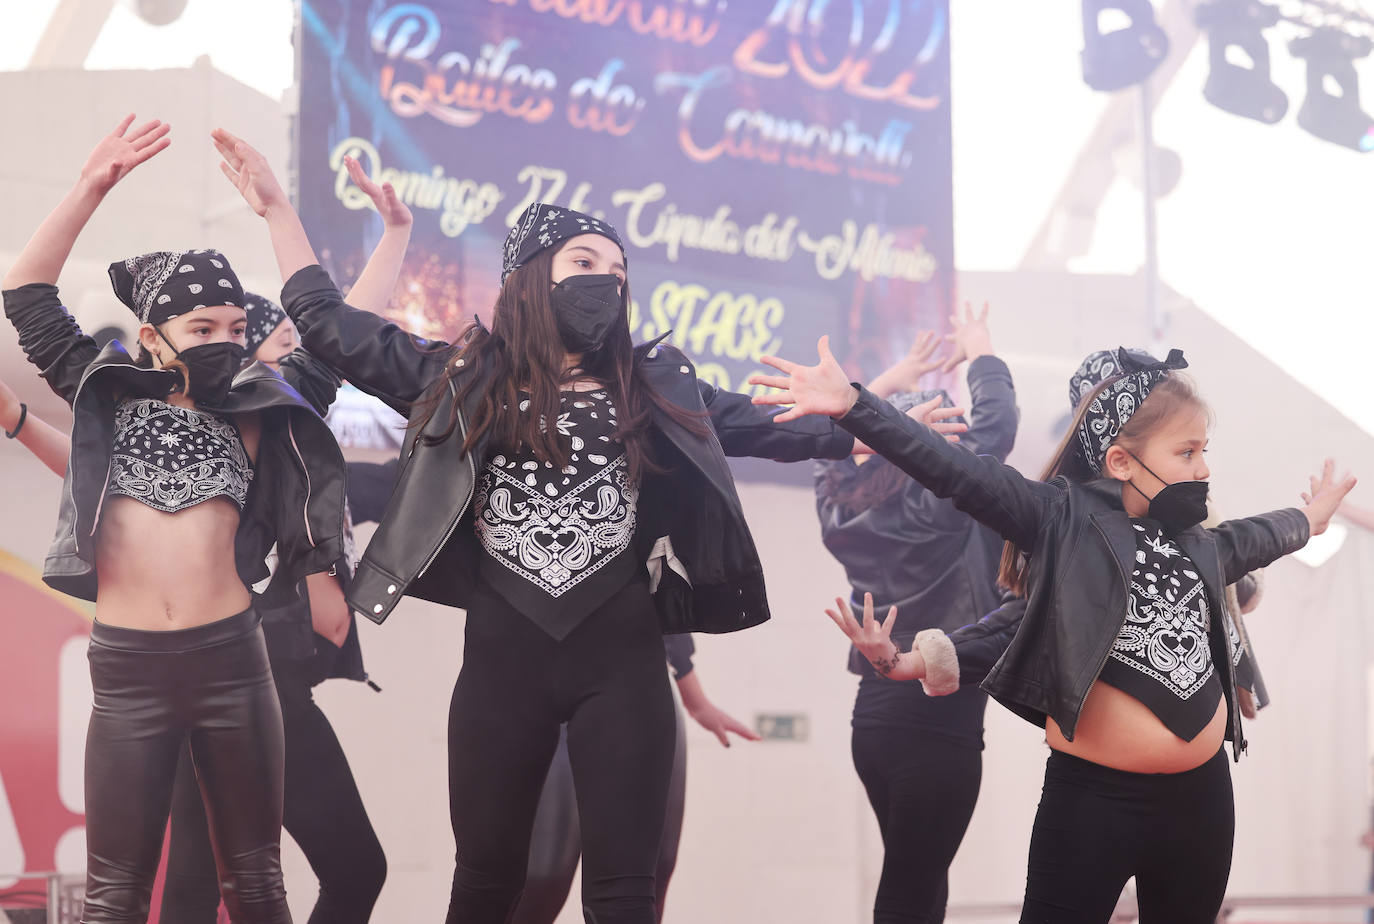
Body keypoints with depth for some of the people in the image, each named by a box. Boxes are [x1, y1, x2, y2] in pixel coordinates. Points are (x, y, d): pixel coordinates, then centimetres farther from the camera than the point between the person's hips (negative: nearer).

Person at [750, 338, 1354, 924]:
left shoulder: (1196, 545, 15)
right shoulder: (1067, 519, -6)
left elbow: (1251, 539, 38)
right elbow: (960, 474, -17)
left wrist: (1308, 519, 57)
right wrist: (851, 405, -29)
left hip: (1203, 798, 7)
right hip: (1094, 799, -7)